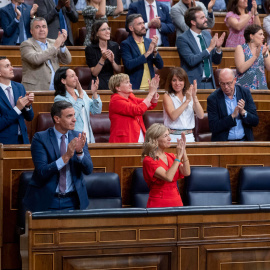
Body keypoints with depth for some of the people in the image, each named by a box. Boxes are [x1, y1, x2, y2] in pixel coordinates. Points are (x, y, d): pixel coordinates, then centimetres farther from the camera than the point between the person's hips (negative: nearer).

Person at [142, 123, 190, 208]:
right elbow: (168, 177, -19)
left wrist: (184, 151, -5)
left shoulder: (171, 157, 13)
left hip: (176, 202, 5)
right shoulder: (148, 160, -6)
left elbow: (186, 173, -1)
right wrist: (178, 157, -14)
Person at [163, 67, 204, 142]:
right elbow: (173, 116, -14)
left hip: (189, 137, 3)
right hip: (173, 137, -3)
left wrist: (194, 97, -10)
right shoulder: (167, 96, 3)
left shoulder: (189, 95, 12)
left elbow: (201, 116, -1)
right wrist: (187, 100, -16)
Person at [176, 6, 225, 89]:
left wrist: (218, 47, -5)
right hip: (194, 84, -5)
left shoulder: (207, 34, 11)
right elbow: (191, 61, -22)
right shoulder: (182, 39, -8)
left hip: (210, 83, 6)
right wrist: (209, 48, -19)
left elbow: (216, 61, 14)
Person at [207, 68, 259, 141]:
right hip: (223, 141, -3)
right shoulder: (212, 99, -4)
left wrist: (243, 112, -15)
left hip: (244, 140, 3)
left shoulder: (245, 92, 4)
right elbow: (213, 128, -9)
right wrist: (232, 116, -17)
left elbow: (255, 122, 4)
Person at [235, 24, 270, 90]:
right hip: (244, 86, -4)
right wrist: (255, 56, -19)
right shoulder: (240, 48, 1)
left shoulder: (263, 48, 12)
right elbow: (241, 69, -13)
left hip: (260, 86, 4)